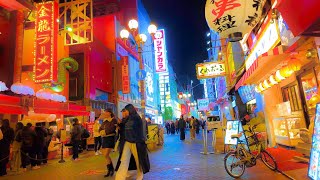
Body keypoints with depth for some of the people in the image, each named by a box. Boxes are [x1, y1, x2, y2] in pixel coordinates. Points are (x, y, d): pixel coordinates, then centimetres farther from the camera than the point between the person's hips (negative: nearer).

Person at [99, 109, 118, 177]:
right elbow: (100, 129, 10)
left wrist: (104, 132, -10)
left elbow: (111, 129, -20)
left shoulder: (113, 120, -9)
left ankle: (111, 169, 6)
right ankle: (110, 169, 21)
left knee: (106, 155, -12)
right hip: (104, 138, 8)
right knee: (106, 155, 8)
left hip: (110, 138, -8)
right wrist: (102, 132, -11)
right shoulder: (104, 121, 14)